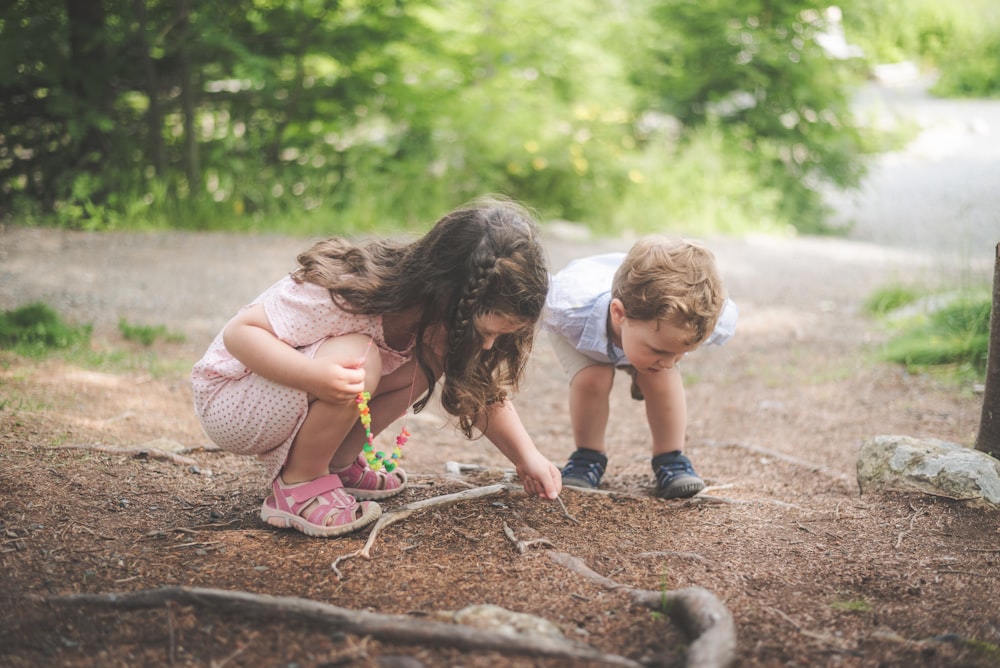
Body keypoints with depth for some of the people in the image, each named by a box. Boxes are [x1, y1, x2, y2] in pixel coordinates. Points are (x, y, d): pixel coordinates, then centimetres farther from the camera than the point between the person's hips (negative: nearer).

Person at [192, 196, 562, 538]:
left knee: (427, 363, -9)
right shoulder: (349, 295, -34)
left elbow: (484, 389, 3)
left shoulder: (442, 313, -9)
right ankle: (298, 485, -15)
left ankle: (338, 463, 3)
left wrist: (528, 456, -7)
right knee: (359, 359, -34)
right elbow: (239, 331, -30)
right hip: (228, 403, -7)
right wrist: (315, 375, -45)